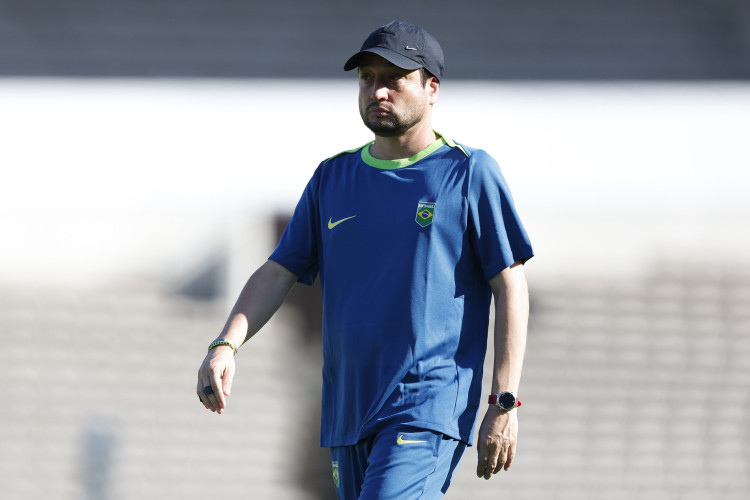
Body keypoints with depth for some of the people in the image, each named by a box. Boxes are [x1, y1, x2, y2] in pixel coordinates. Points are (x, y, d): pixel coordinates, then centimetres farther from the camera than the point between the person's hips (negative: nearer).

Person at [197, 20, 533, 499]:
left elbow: (510, 288, -2)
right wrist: (225, 346, -5)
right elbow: (278, 273, 13)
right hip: (349, 411, 6)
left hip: (429, 409, -6)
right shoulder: (333, 178, 15)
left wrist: (505, 404, -8)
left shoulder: (469, 173, 0)